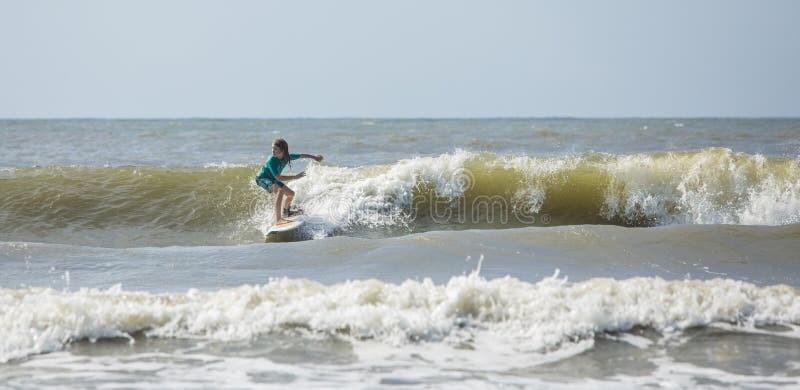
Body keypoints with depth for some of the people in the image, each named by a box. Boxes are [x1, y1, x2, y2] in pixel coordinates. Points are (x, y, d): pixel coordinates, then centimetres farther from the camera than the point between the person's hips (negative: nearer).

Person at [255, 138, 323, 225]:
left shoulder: (287, 157, -14)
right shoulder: (271, 161, -33)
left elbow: (301, 155, 4)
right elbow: (278, 178, -36)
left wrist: (314, 157, 15)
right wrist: (295, 177, -34)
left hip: (272, 179, 8)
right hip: (261, 178, -8)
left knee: (291, 194, 16)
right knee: (280, 190, -34)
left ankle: (286, 211, 49)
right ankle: (278, 219, -42)